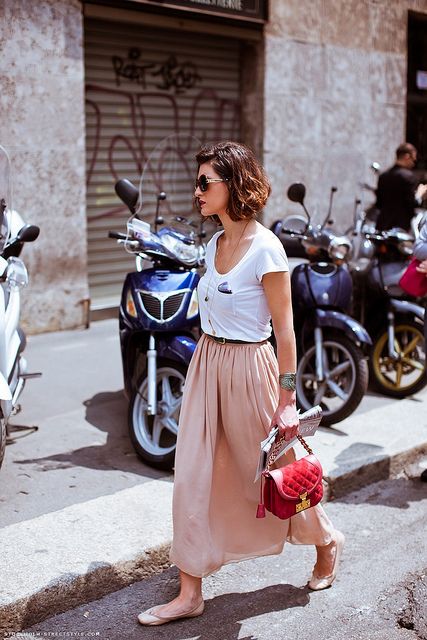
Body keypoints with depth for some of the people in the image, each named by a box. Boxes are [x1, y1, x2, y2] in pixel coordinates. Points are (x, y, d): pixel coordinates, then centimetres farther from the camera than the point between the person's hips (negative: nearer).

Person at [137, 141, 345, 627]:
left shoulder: (265, 249, -15)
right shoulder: (214, 244, 7)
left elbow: (284, 326, -14)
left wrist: (287, 398, -14)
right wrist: (208, 363, 18)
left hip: (248, 367, -7)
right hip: (206, 362, 7)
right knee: (193, 478, 5)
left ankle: (326, 541, 39)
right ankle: (190, 593, 15)